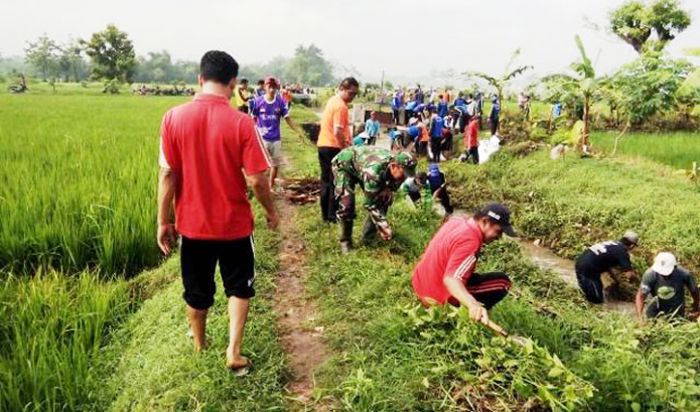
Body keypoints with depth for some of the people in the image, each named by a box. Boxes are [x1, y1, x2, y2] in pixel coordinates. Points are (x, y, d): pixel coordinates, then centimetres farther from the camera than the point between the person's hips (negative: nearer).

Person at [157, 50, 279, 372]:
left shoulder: (174, 117, -10)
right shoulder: (241, 122, -16)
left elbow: (167, 174, -7)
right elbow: (257, 179, -14)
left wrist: (163, 221, 2)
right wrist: (270, 211, 4)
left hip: (192, 223, 2)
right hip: (234, 224, -2)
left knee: (197, 291, 22)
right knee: (239, 287, 21)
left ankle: (199, 347, 43)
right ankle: (233, 352, 16)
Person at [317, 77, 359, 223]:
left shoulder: (332, 100, 14)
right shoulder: (341, 106, -17)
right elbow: (337, 131, -24)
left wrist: (344, 140, 13)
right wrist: (345, 146, -13)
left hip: (323, 145, 9)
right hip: (334, 148, -9)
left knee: (326, 181, 13)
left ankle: (325, 214, 19)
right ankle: (333, 215, 5)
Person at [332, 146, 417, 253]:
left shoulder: (396, 163, -22)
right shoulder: (373, 171, -45)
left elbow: (393, 185, 2)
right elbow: (370, 204, -38)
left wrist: (388, 190, -20)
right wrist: (383, 226, -40)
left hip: (362, 163, 7)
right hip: (344, 164, -7)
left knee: (384, 199, -4)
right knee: (347, 204, -22)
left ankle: (368, 236, 10)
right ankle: (345, 241, -1)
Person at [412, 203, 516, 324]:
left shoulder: (457, 220, -1)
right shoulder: (469, 242, -28)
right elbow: (450, 279, -41)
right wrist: (473, 305, -56)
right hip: (439, 299, -9)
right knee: (502, 282, -4)